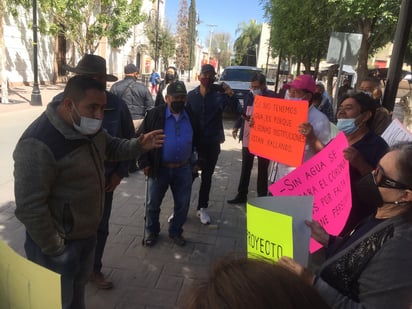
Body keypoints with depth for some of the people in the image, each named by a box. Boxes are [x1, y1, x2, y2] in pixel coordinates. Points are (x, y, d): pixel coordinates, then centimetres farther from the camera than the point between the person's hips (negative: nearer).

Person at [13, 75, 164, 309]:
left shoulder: (90, 128, -4)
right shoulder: (39, 144, -31)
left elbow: (112, 147, 14)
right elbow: (30, 207, -29)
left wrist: (139, 145, -4)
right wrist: (54, 250, -21)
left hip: (87, 233, 8)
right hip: (60, 242, -7)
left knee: (79, 288, 30)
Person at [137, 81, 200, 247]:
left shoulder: (191, 117, 4)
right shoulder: (155, 114, -8)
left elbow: (196, 141, 16)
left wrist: (196, 162, 12)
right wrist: (145, 163, -9)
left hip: (183, 169, 3)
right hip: (159, 168, -2)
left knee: (183, 204, 11)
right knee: (153, 203, 11)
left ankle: (175, 232, 33)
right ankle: (152, 232, 34)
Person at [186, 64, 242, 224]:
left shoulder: (220, 94, -7)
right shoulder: (191, 95, -2)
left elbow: (238, 110, -13)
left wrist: (231, 95, -29)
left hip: (212, 142, 0)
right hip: (193, 141, 0)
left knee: (207, 176, 13)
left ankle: (202, 208, 27)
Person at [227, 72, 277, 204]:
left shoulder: (272, 97, -11)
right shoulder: (249, 96, 6)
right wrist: (236, 127, 3)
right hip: (248, 139, 5)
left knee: (262, 170, 10)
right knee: (245, 169, 15)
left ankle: (262, 197, 22)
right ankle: (241, 195, 28)